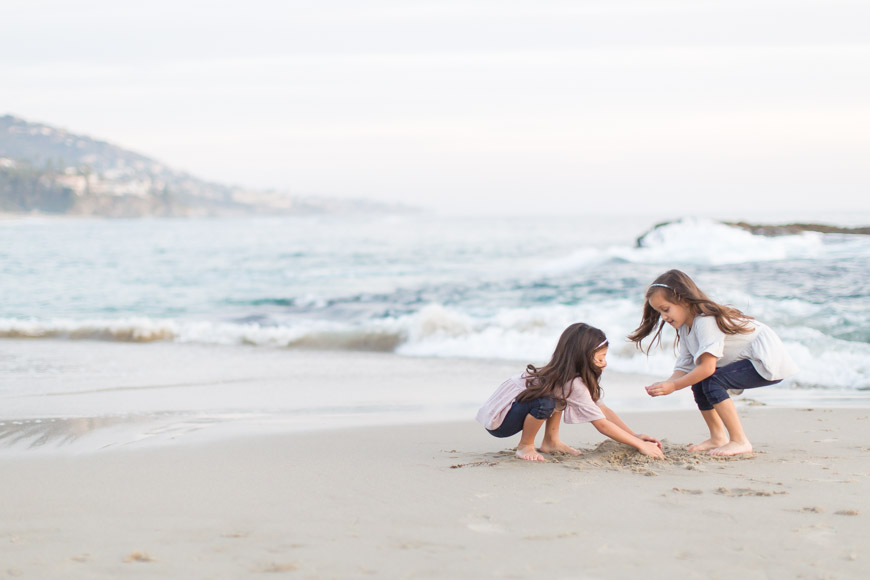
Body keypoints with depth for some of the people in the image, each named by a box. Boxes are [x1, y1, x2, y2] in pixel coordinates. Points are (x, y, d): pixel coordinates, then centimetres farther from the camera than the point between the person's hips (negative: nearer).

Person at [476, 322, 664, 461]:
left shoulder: (563, 374, 4)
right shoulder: (573, 384, -23)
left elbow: (603, 409, 9)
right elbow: (602, 425, -21)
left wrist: (634, 435, 5)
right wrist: (640, 445, -16)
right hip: (498, 422, -10)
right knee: (546, 402, -32)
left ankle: (551, 442, 11)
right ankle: (525, 446, -8)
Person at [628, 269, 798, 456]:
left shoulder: (705, 320, -24)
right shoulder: (685, 327, 6)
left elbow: (707, 367, -30)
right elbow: (684, 368, 1)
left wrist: (673, 386, -26)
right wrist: (664, 384, -18)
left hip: (769, 361, -10)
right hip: (749, 361, 10)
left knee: (711, 381, -24)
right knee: (698, 382, 2)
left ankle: (740, 442, -20)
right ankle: (718, 438, 15)